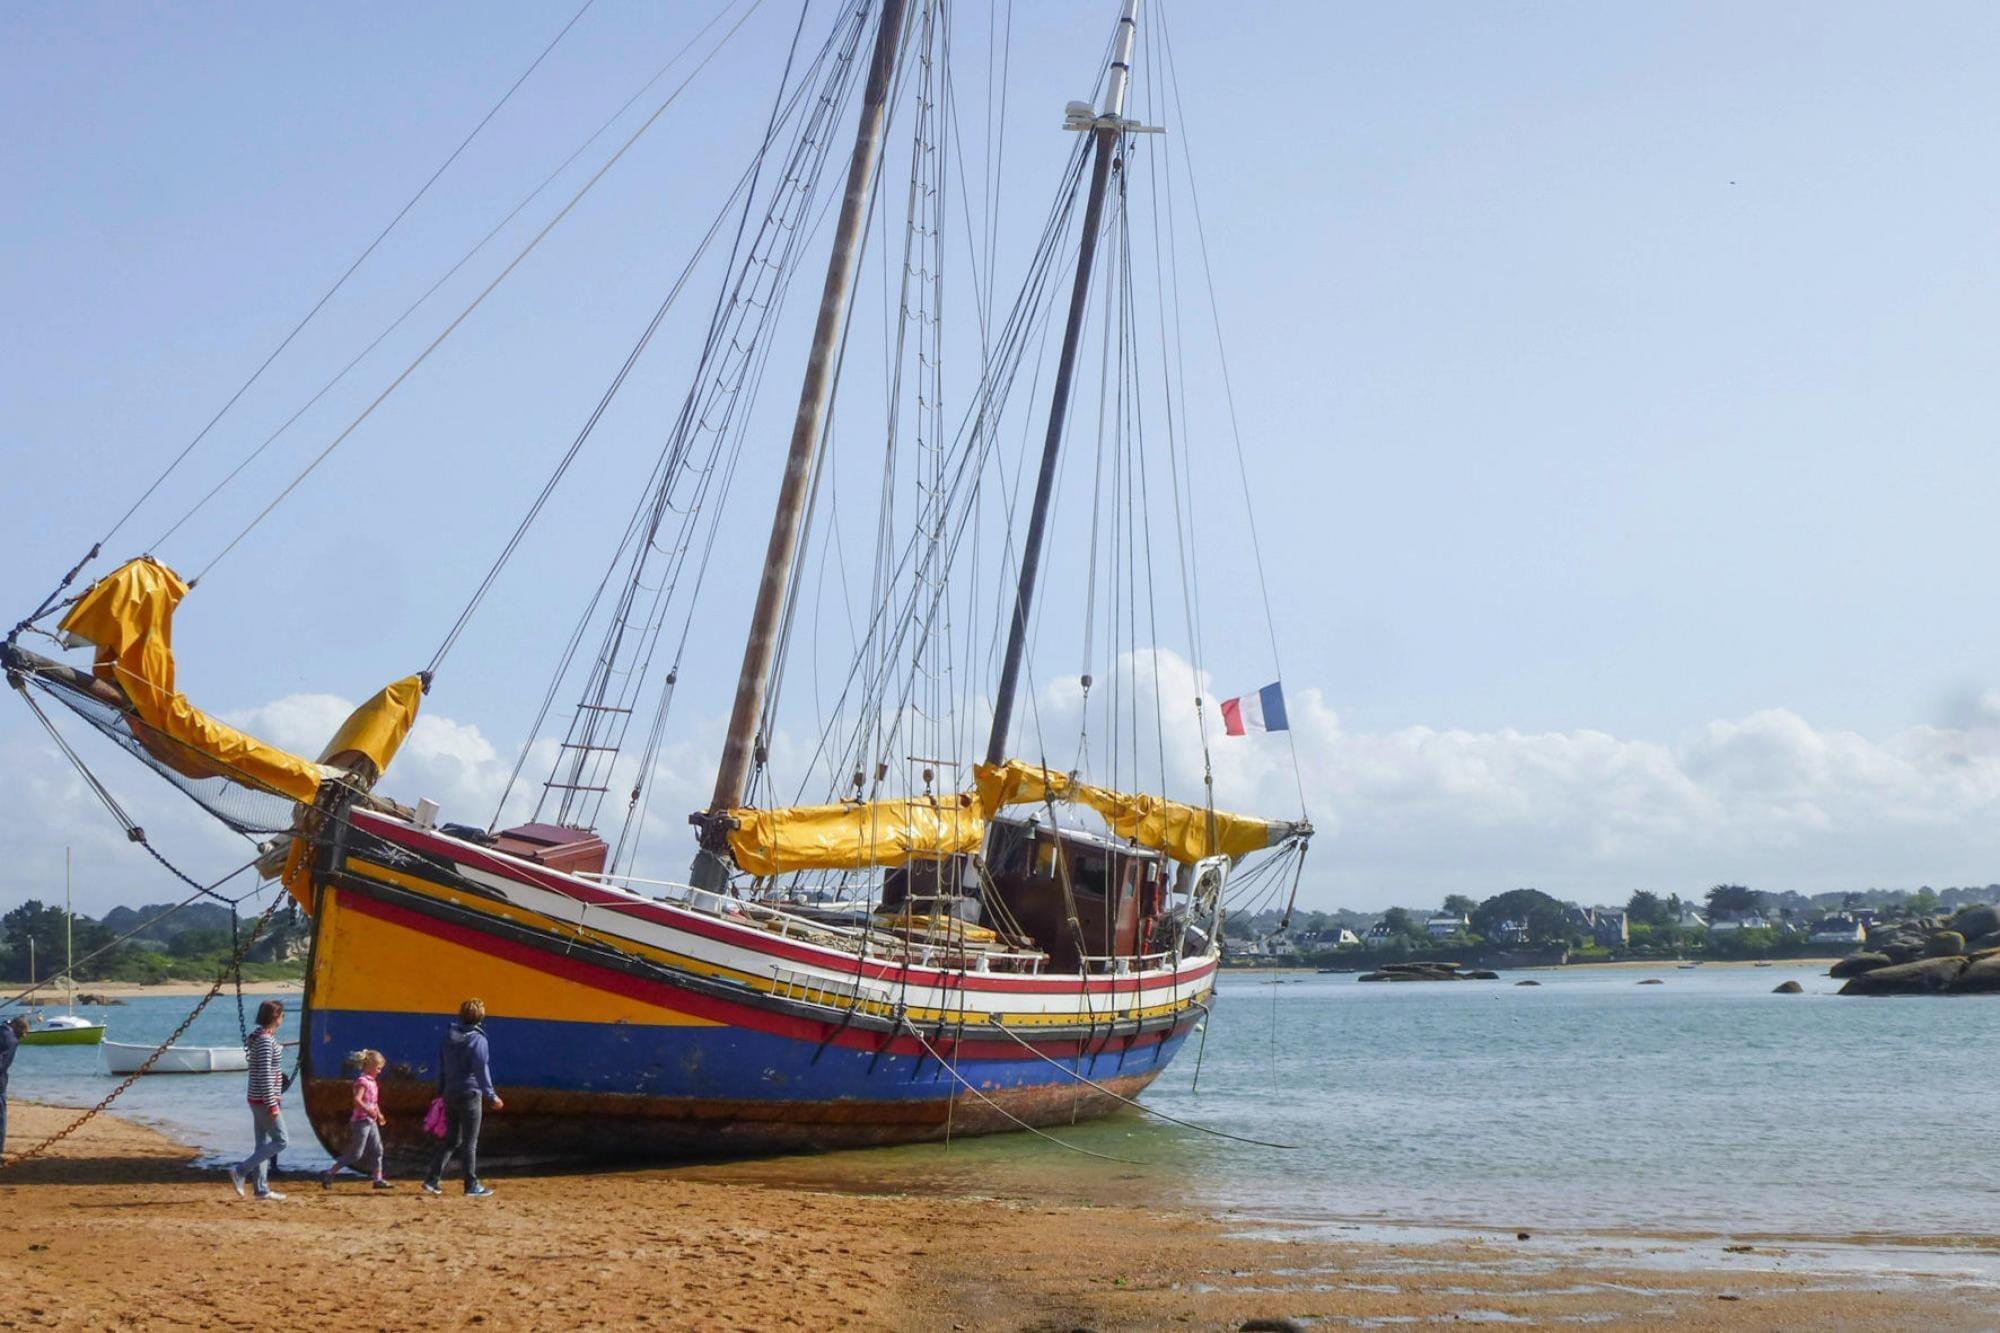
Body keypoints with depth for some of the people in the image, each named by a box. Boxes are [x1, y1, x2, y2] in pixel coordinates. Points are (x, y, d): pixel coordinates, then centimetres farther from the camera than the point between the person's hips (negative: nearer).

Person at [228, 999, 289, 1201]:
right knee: (280, 1141, -5)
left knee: (263, 1143, 12)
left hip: (258, 1100, 10)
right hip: (264, 1100, -10)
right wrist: (272, 1105, -21)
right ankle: (240, 1171, -8)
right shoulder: (265, 1040, -18)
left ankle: (262, 1189, 15)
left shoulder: (261, 1037, 11)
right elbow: (265, 1075, -21)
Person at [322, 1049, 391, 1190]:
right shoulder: (362, 1081, -14)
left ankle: (378, 1180, 9)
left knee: (377, 1150, 6)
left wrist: (379, 1114, 16)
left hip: (371, 1121, 9)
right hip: (361, 1121, -9)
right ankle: (329, 1174, 0)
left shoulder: (372, 1082, 14)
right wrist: (369, 1111, -31)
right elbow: (357, 1100, -26)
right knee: (356, 1154, -6)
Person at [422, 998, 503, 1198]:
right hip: (469, 1095, -6)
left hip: (450, 1094, 6)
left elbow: (441, 1068, 15)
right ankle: (472, 1186, 3)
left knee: (451, 1140, 14)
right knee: (470, 1142, 0)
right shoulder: (477, 1039, -11)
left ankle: (432, 1180, 7)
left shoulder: (449, 1037, 10)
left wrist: (441, 1092, 21)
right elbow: (481, 1070, -14)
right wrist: (491, 1096, -11)